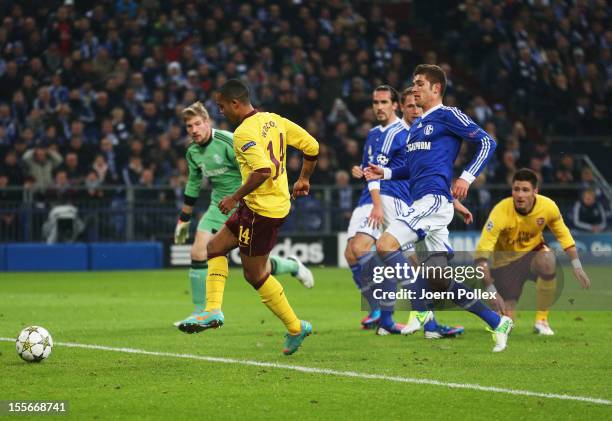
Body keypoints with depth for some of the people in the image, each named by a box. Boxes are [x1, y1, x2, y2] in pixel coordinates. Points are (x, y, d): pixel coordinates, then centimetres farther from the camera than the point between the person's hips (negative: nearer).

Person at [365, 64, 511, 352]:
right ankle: (498, 322, 13)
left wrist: (467, 177, -14)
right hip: (422, 202, 9)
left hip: (434, 199, -9)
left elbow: (487, 142, -5)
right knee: (438, 277, 5)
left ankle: (421, 309, -15)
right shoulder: (416, 126, 23)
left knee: (385, 245, -21)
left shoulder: (447, 115, -1)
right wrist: (385, 173, 17)